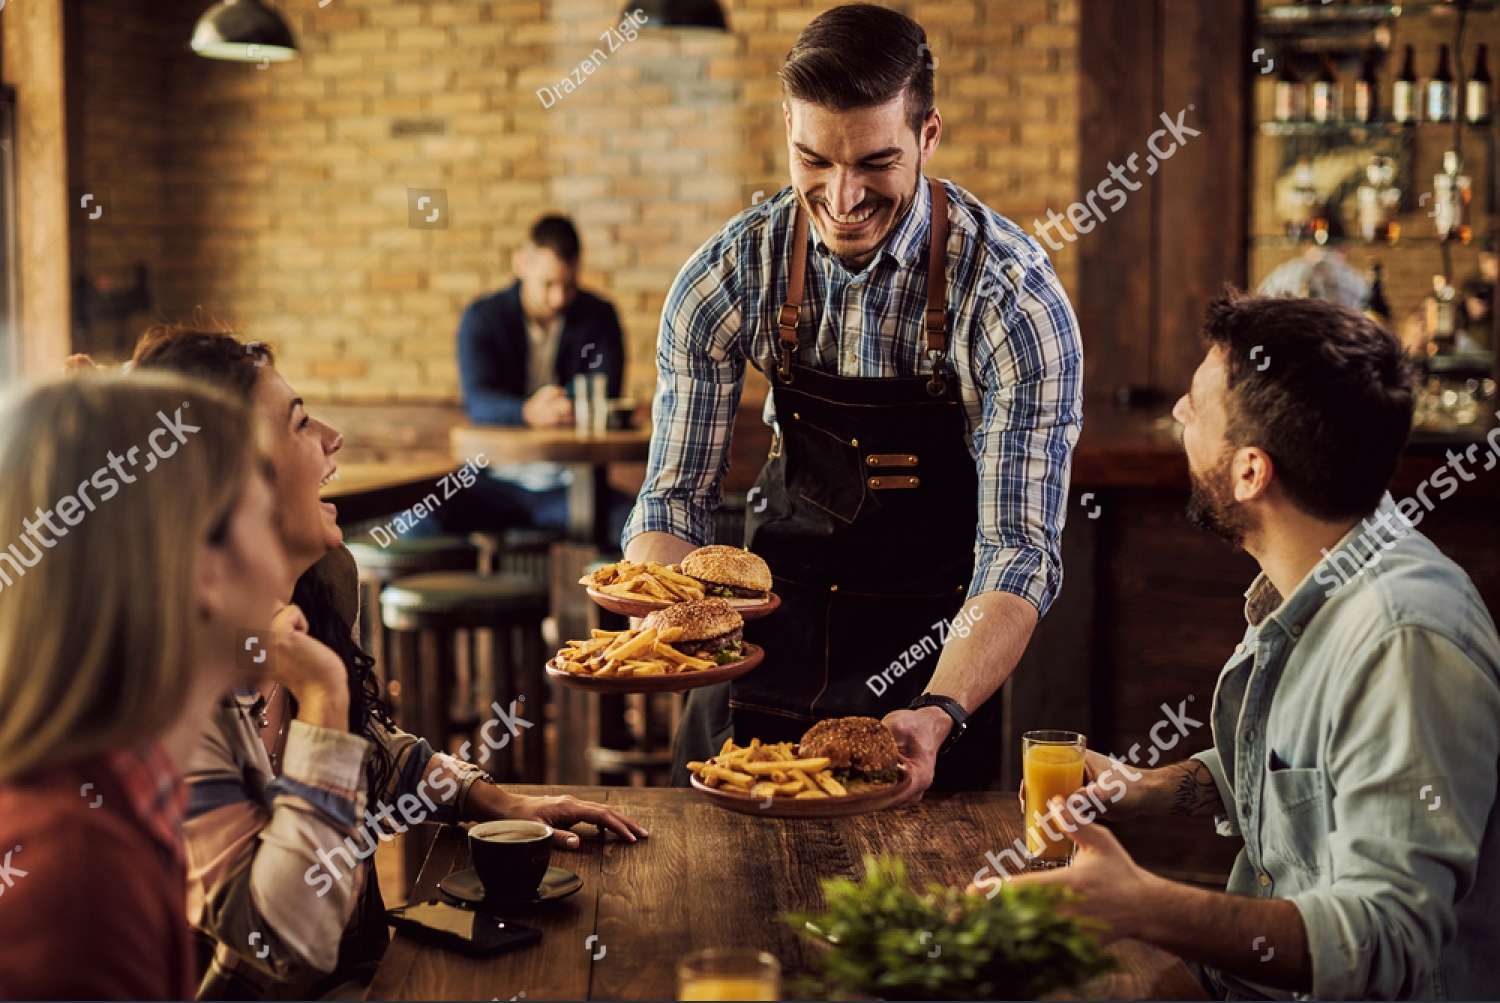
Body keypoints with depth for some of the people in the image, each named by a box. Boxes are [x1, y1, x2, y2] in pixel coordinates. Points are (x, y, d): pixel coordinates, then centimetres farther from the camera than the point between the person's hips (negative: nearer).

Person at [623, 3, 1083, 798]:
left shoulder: (1014, 298, -23)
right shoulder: (728, 276, -14)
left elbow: (1018, 550, -25)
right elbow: (676, 494, -9)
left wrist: (939, 715, -41)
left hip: (930, 652, -2)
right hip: (774, 627, 3)